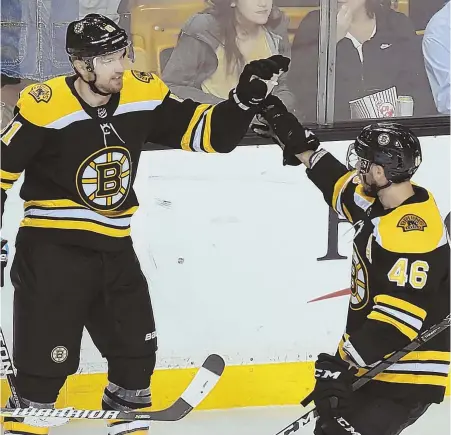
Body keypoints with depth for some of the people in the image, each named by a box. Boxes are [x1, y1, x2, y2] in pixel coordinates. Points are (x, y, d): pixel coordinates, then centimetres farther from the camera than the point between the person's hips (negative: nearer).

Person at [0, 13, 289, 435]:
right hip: (52, 249, -6)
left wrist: (245, 98, -15)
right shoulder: (43, 107, -18)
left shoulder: (144, 96, -3)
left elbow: (204, 132, 1)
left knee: (136, 350, 13)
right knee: (44, 364, -9)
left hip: (113, 247, 6)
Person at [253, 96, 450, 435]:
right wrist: (296, 139, 21)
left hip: (406, 378, -11)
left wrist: (345, 361, -31)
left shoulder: (412, 231, -25)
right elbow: (342, 186, 26)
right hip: (375, 365, 11)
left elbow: (399, 316, -30)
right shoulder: (382, 204, 5)